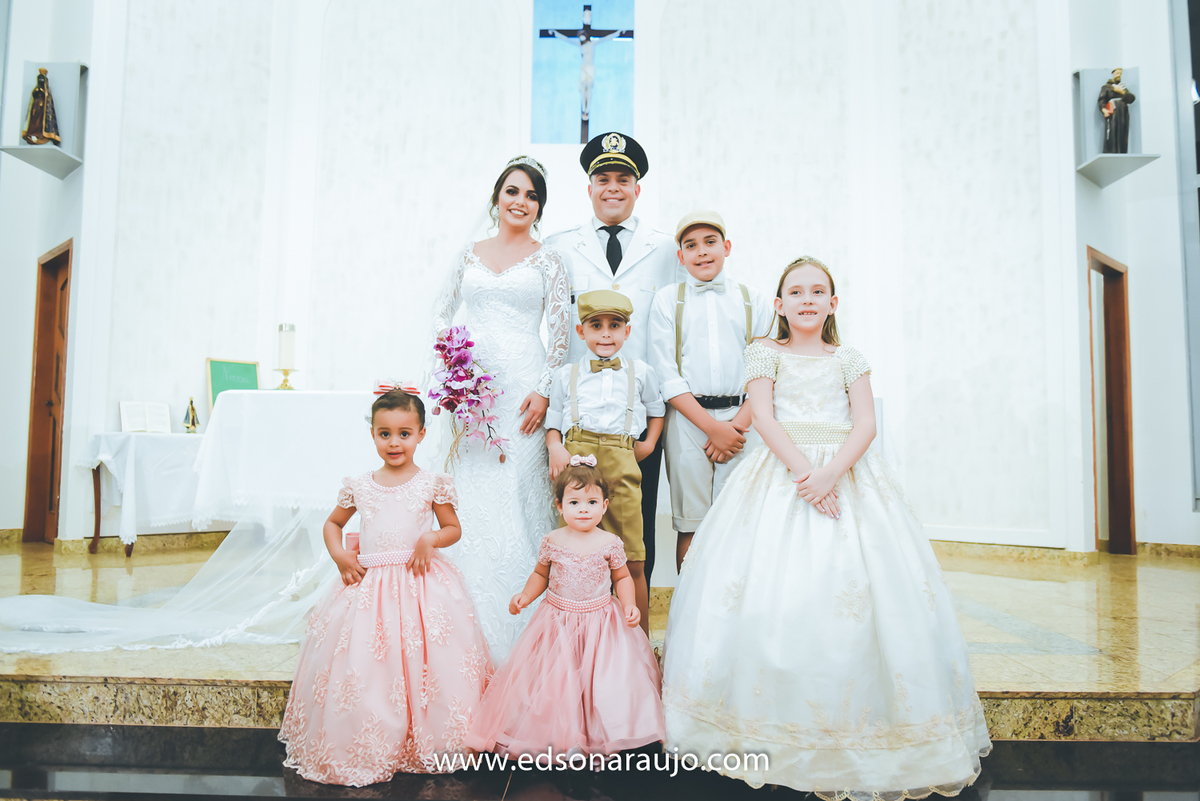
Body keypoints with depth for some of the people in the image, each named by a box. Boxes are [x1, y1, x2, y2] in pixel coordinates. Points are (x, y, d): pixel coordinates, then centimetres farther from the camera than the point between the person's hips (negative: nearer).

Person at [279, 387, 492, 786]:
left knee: (423, 660, -5)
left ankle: (428, 742, 13)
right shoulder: (359, 487, 7)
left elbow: (454, 528, 7)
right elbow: (332, 523, 20)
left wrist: (431, 539, -13)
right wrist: (338, 554, 2)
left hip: (420, 581, -2)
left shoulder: (432, 484, 0)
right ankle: (365, 749, 17)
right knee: (360, 666, 0)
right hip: (368, 584, 2)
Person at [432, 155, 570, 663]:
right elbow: (442, 315, 18)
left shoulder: (547, 260, 6)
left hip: (523, 386, -3)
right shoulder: (470, 255, 15)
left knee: (517, 491, -5)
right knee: (471, 496, 2)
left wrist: (544, 391, -10)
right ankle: (469, 631, 12)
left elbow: (561, 330, 0)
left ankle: (514, 632, 5)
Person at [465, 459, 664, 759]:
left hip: (601, 621, -1)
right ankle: (558, 735, 24)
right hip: (558, 621, 1)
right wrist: (524, 597, -5)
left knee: (604, 682, -1)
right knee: (555, 680, 5)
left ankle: (602, 736, 19)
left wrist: (629, 605, -11)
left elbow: (622, 578, 5)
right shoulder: (553, 541, -5)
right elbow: (540, 574, 9)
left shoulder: (610, 543, -7)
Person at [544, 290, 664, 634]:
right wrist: (554, 447, -4)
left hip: (621, 465, 0)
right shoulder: (565, 375, 17)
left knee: (632, 564, -2)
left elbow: (656, 409, 30)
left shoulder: (641, 372, 17)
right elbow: (553, 422, 16)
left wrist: (649, 443, 14)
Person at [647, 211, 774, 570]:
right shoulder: (666, 301, 7)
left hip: (742, 420, 1)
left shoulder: (754, 301, 11)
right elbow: (666, 375, -1)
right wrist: (711, 426, -9)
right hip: (686, 418, -1)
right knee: (690, 525, 1)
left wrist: (738, 423, -8)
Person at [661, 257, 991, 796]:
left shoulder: (849, 360, 14)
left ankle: (857, 723, 4)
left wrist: (830, 473, -15)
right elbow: (763, 417, -3)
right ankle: (776, 725, 1)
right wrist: (803, 469, -17)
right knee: (771, 594, -9)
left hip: (846, 474, 2)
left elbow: (865, 423, 2)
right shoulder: (766, 354, 10)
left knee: (855, 588, -7)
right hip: (782, 472, -1)